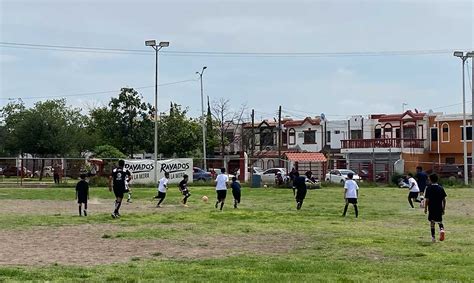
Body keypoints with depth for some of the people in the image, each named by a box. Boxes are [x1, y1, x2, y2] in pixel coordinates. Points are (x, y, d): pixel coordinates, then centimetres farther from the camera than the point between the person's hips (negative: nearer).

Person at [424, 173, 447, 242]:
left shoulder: (428, 188, -8)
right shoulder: (441, 188, 2)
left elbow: (427, 200, -10)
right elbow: (444, 200, 3)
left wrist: (425, 208, 0)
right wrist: (443, 209, 12)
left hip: (431, 208, -3)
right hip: (439, 208, 3)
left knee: (432, 222, 8)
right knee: (440, 221, 17)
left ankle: (433, 237, 8)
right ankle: (442, 229, -13)